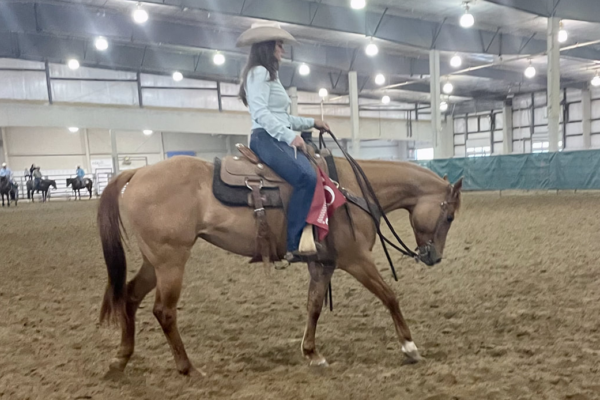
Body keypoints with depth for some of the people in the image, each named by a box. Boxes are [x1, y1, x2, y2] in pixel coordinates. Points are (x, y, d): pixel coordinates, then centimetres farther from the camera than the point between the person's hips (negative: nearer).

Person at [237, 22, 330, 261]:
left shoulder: (270, 76, 27)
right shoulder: (259, 72, -4)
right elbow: (260, 113, -18)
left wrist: (311, 123, 22)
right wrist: (290, 136, -23)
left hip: (279, 139, 11)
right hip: (267, 139, -11)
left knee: (313, 175, 2)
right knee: (306, 177, -29)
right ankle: (295, 244, -28)